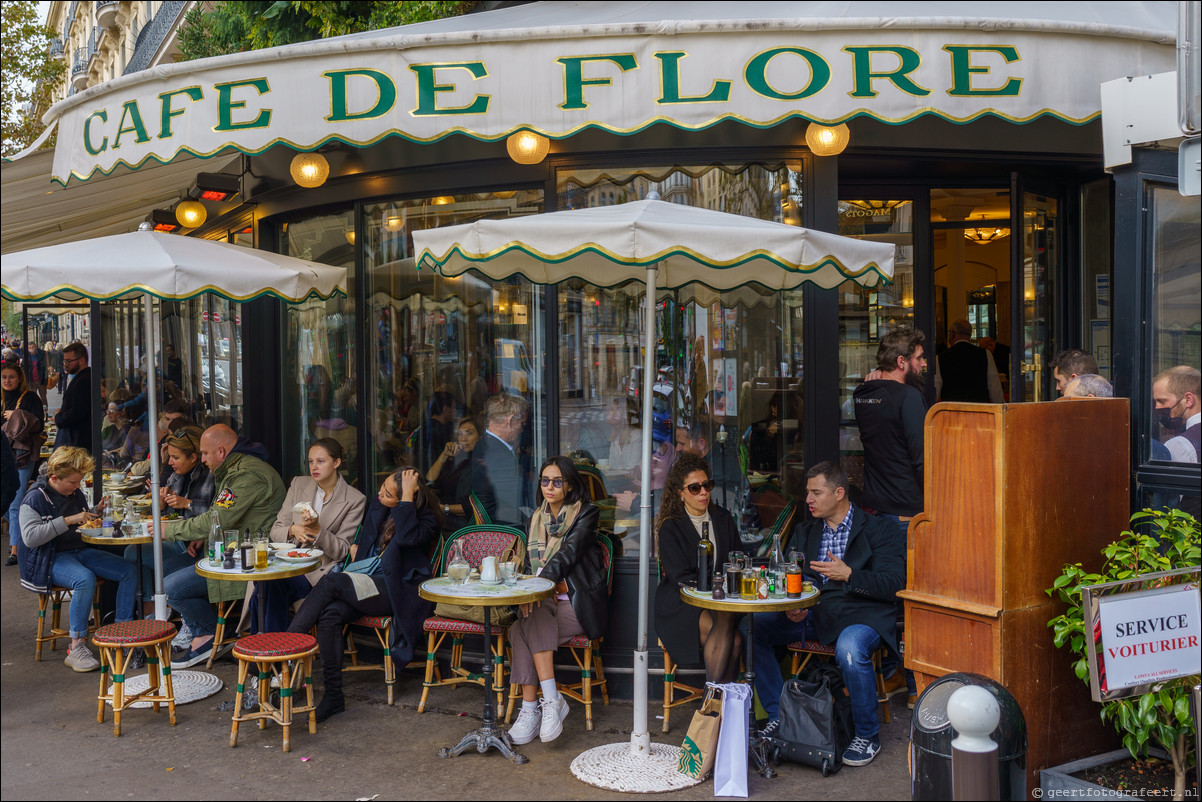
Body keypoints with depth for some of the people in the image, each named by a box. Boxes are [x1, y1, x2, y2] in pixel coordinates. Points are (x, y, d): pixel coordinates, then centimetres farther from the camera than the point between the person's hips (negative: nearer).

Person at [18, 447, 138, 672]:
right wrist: (68, 521, -26)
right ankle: (76, 649, -31)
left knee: (128, 570, -7)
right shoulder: (35, 498, -11)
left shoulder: (76, 493, 10)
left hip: (80, 551, 8)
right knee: (85, 579, -37)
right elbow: (30, 537, -23)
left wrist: (97, 511, 5)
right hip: (51, 558, -8)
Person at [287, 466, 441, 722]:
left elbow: (407, 537, -31)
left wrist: (407, 496, -27)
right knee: (330, 614, -24)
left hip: (397, 591, -7)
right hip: (368, 584, 7)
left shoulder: (426, 519, -8)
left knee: (331, 581, -25)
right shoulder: (379, 504, 13)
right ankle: (333, 696, -19)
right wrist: (355, 545, 15)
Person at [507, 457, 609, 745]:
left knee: (522, 630, -29)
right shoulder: (537, 518, 18)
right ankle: (551, 700, -30)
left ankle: (530, 708, -27)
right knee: (531, 617, -31)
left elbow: (570, 552, -16)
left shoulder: (585, 513, -1)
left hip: (579, 602, -5)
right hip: (544, 599, 5)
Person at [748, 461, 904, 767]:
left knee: (850, 649, -39)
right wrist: (789, 607, -8)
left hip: (862, 615, -5)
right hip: (812, 613, 6)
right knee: (752, 627, -14)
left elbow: (894, 585, -9)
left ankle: (867, 735, -13)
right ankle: (779, 715, 1)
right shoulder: (804, 532, 17)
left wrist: (849, 575, -22)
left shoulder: (879, 530, 0)